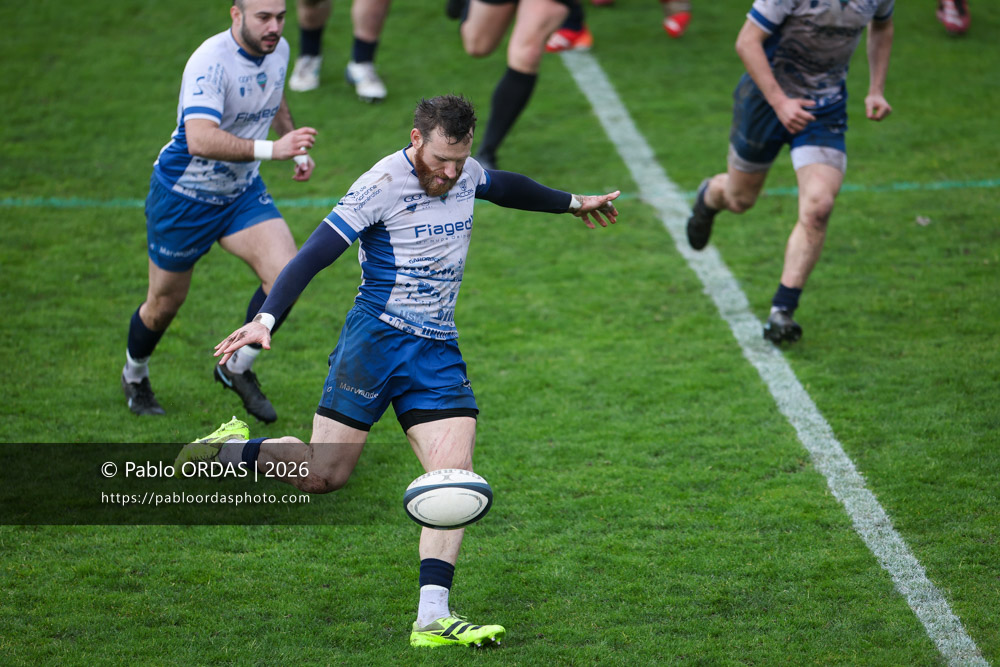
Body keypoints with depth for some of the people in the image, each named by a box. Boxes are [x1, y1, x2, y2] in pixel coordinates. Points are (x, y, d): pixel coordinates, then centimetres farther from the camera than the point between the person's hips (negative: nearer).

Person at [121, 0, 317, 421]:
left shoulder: (278, 50, -5)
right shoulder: (210, 62, -30)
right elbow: (200, 139, -44)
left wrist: (296, 146, 15)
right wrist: (271, 149, -52)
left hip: (243, 192, 6)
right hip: (184, 195, -6)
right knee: (166, 302, 9)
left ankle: (237, 368, 9)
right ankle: (134, 377, 41)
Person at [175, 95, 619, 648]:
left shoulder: (465, 174, 7)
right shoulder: (383, 185, -15)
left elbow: (505, 187, 32)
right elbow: (313, 255, -18)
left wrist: (572, 203, 47)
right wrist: (265, 319, -30)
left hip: (438, 352, 6)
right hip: (376, 338, -6)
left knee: (455, 476, -11)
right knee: (324, 475, -5)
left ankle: (432, 618, -12)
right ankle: (231, 446, 24)